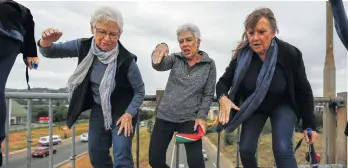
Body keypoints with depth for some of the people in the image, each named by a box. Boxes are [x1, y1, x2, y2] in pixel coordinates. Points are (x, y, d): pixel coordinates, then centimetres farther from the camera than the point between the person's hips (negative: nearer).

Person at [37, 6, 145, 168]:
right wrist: (46, 42, -28)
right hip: (98, 109, 5)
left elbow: (140, 90, -11)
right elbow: (50, 52, -5)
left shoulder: (126, 60, -25)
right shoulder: (84, 46, -14)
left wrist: (129, 114, -20)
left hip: (122, 111, -4)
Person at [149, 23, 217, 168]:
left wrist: (201, 116, -11)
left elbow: (209, 94, 2)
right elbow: (158, 65, -18)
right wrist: (161, 47, -39)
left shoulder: (209, 64, 0)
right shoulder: (175, 59, 3)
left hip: (190, 119, -2)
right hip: (165, 116, 2)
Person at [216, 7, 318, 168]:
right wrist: (223, 98, -35)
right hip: (252, 106, 3)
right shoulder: (241, 55, -21)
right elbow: (224, 81, -11)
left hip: (282, 105, -2)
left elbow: (304, 90, -13)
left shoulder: (290, 54, -25)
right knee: (246, 150, -5)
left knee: (282, 149, -21)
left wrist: (309, 125, -10)